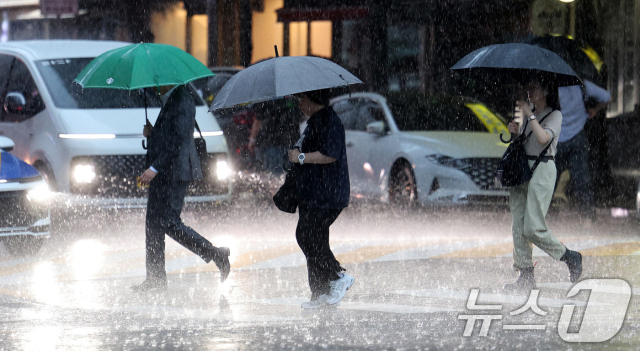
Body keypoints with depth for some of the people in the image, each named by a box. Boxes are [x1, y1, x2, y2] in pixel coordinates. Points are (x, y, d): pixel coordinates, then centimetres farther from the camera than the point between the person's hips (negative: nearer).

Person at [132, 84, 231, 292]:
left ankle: (216, 255, -5)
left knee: (169, 222, -12)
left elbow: (178, 141, -22)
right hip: (163, 174, 11)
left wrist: (155, 168, -24)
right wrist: (152, 133, 5)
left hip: (174, 172, -11)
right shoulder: (169, 100, 17)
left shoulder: (181, 100, -15)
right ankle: (155, 278, 13)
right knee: (154, 222, 10)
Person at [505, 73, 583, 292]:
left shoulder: (555, 115, -5)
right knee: (518, 227, 2)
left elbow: (544, 138, -22)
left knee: (533, 228, -12)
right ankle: (526, 277, 5)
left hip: (542, 169, -8)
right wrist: (516, 132, 1)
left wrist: (529, 115, -19)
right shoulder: (530, 115, 17)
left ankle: (570, 258, 8)